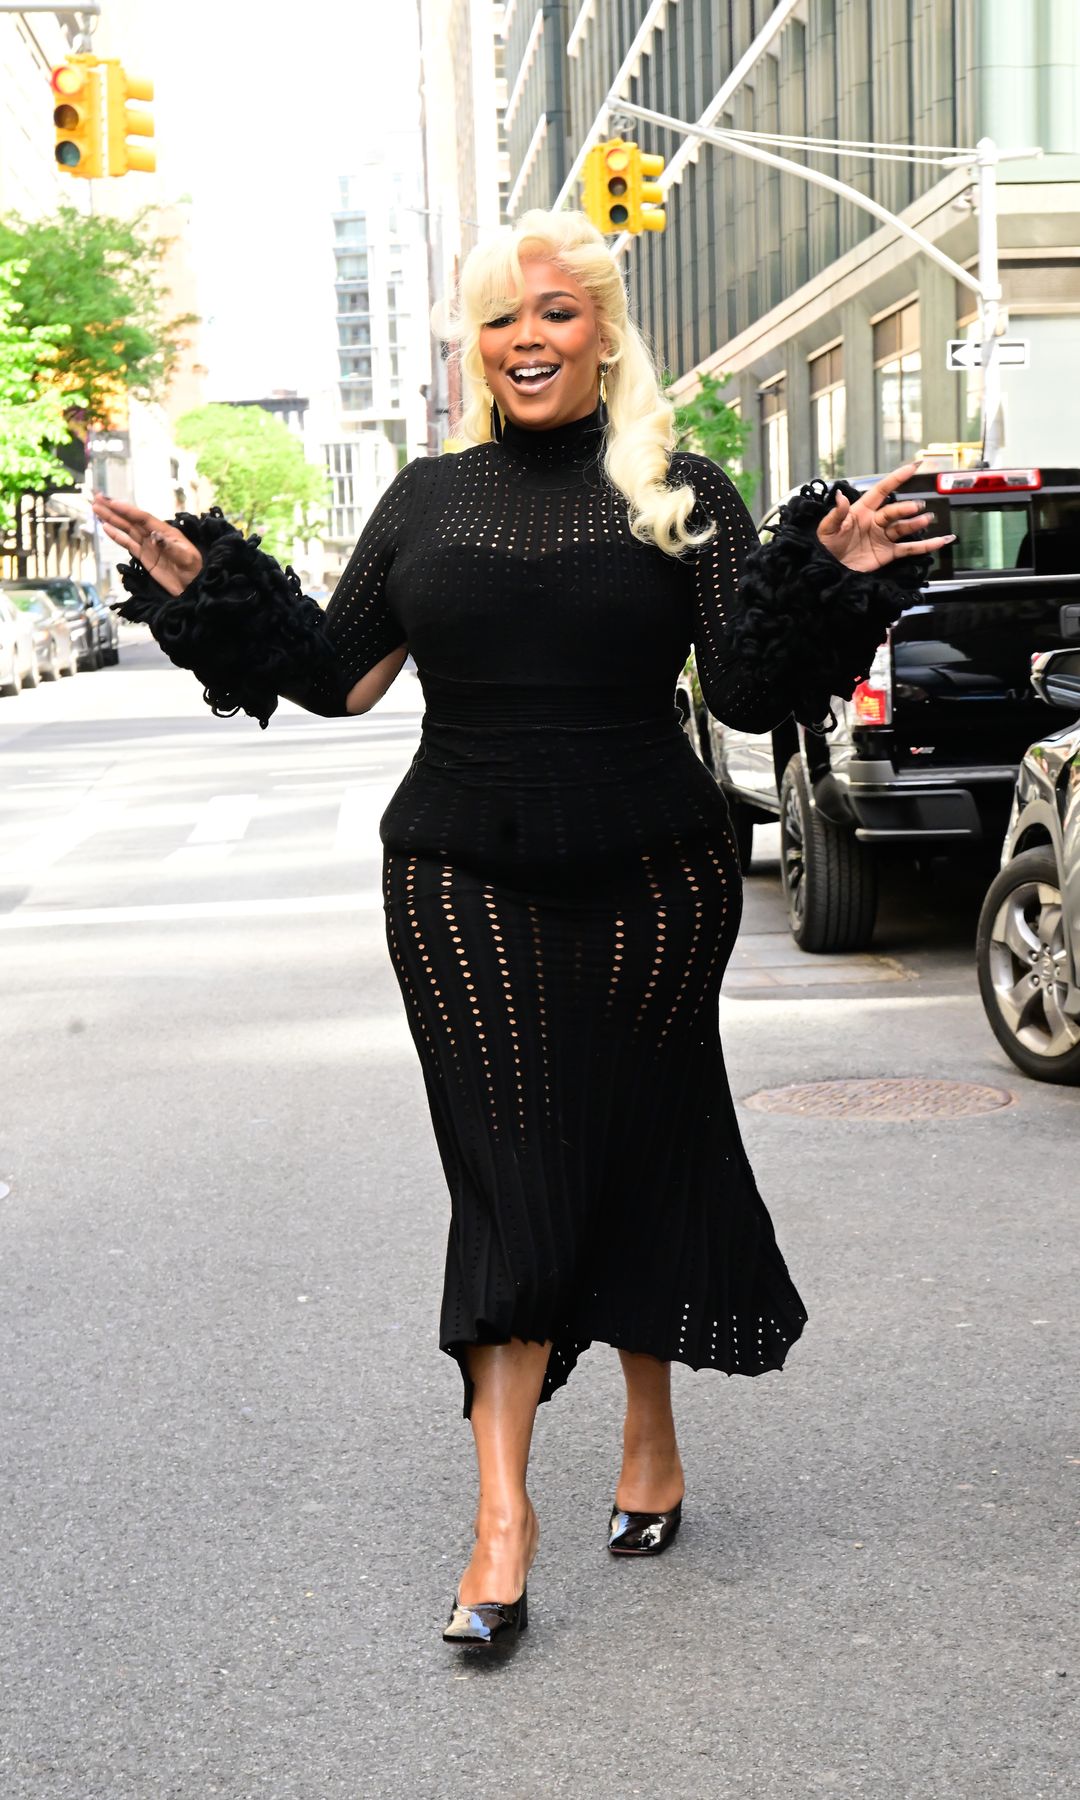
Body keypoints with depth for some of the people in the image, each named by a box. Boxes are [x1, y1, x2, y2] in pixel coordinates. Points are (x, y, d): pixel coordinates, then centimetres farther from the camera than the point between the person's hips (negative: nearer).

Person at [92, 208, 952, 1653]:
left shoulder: (681, 496, 1)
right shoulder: (426, 501, 8)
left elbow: (751, 693, -5)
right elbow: (337, 676, 10)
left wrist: (829, 582, -20)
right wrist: (213, 595, 2)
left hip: (647, 882, -1)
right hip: (466, 887, 1)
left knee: (637, 1154, 10)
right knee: (511, 1179, -1)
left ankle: (652, 1437, 32)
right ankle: (503, 1513, 2)